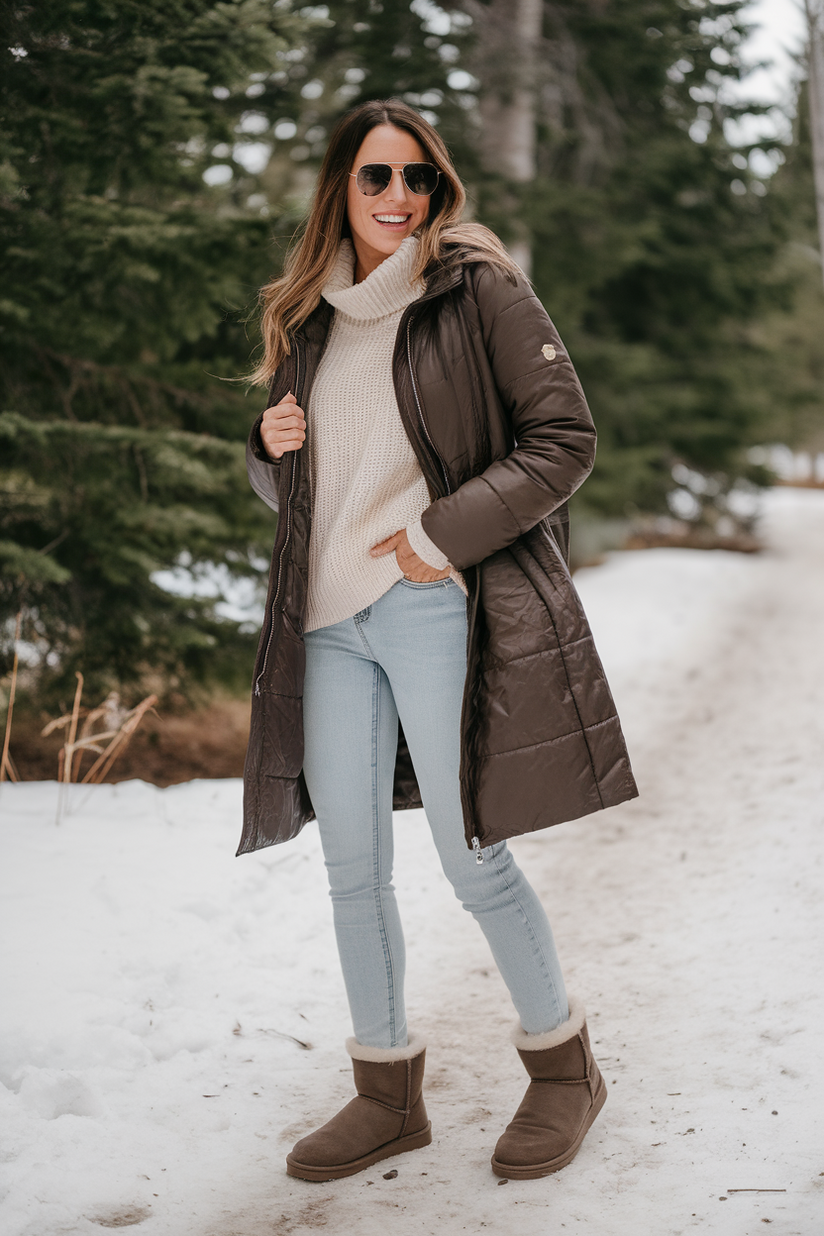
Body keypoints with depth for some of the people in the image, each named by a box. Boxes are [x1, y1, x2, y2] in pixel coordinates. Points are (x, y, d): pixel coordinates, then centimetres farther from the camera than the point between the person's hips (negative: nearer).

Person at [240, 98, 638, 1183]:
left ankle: (564, 1067, 21)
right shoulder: (310, 319, 16)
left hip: (437, 607, -6)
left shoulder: (479, 288, -1)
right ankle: (388, 1093, 23)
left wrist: (442, 535, -14)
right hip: (328, 620, 6)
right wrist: (272, 448, 1)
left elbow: (566, 439, -7)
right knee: (352, 867, 7)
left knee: (471, 857, -1)